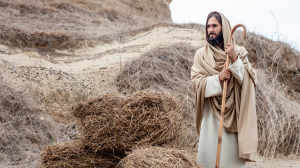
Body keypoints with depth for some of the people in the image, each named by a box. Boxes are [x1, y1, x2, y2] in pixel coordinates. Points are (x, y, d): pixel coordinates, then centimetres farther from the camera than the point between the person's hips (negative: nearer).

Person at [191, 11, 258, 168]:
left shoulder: (239, 52, 6)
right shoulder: (201, 54, 6)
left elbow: (249, 80, -4)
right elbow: (196, 82, -4)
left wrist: (235, 60, -16)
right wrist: (217, 79, -19)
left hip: (233, 114, 0)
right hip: (210, 114, 0)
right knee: (210, 154, -3)